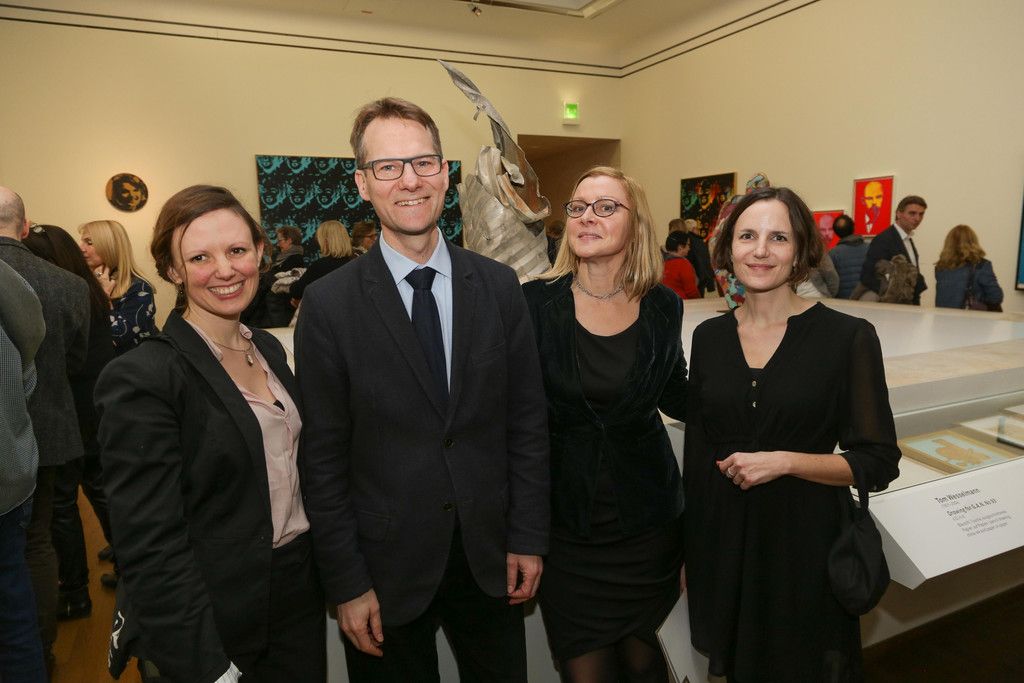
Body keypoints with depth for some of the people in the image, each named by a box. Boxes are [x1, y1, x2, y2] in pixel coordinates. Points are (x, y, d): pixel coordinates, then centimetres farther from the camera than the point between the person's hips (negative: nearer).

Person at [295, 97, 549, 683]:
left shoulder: (500, 286, -4)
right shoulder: (329, 305, -10)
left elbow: (528, 421, 0)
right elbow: (324, 458, -7)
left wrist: (528, 539, 0)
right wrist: (347, 584, -6)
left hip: (491, 559, 3)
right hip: (388, 568, -2)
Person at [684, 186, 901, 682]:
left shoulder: (847, 337, -10)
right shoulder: (709, 336, 1)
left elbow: (878, 462, -7)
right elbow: (697, 452, 6)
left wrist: (785, 461, -22)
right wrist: (687, 554, 9)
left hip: (804, 539, -3)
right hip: (720, 539, 3)